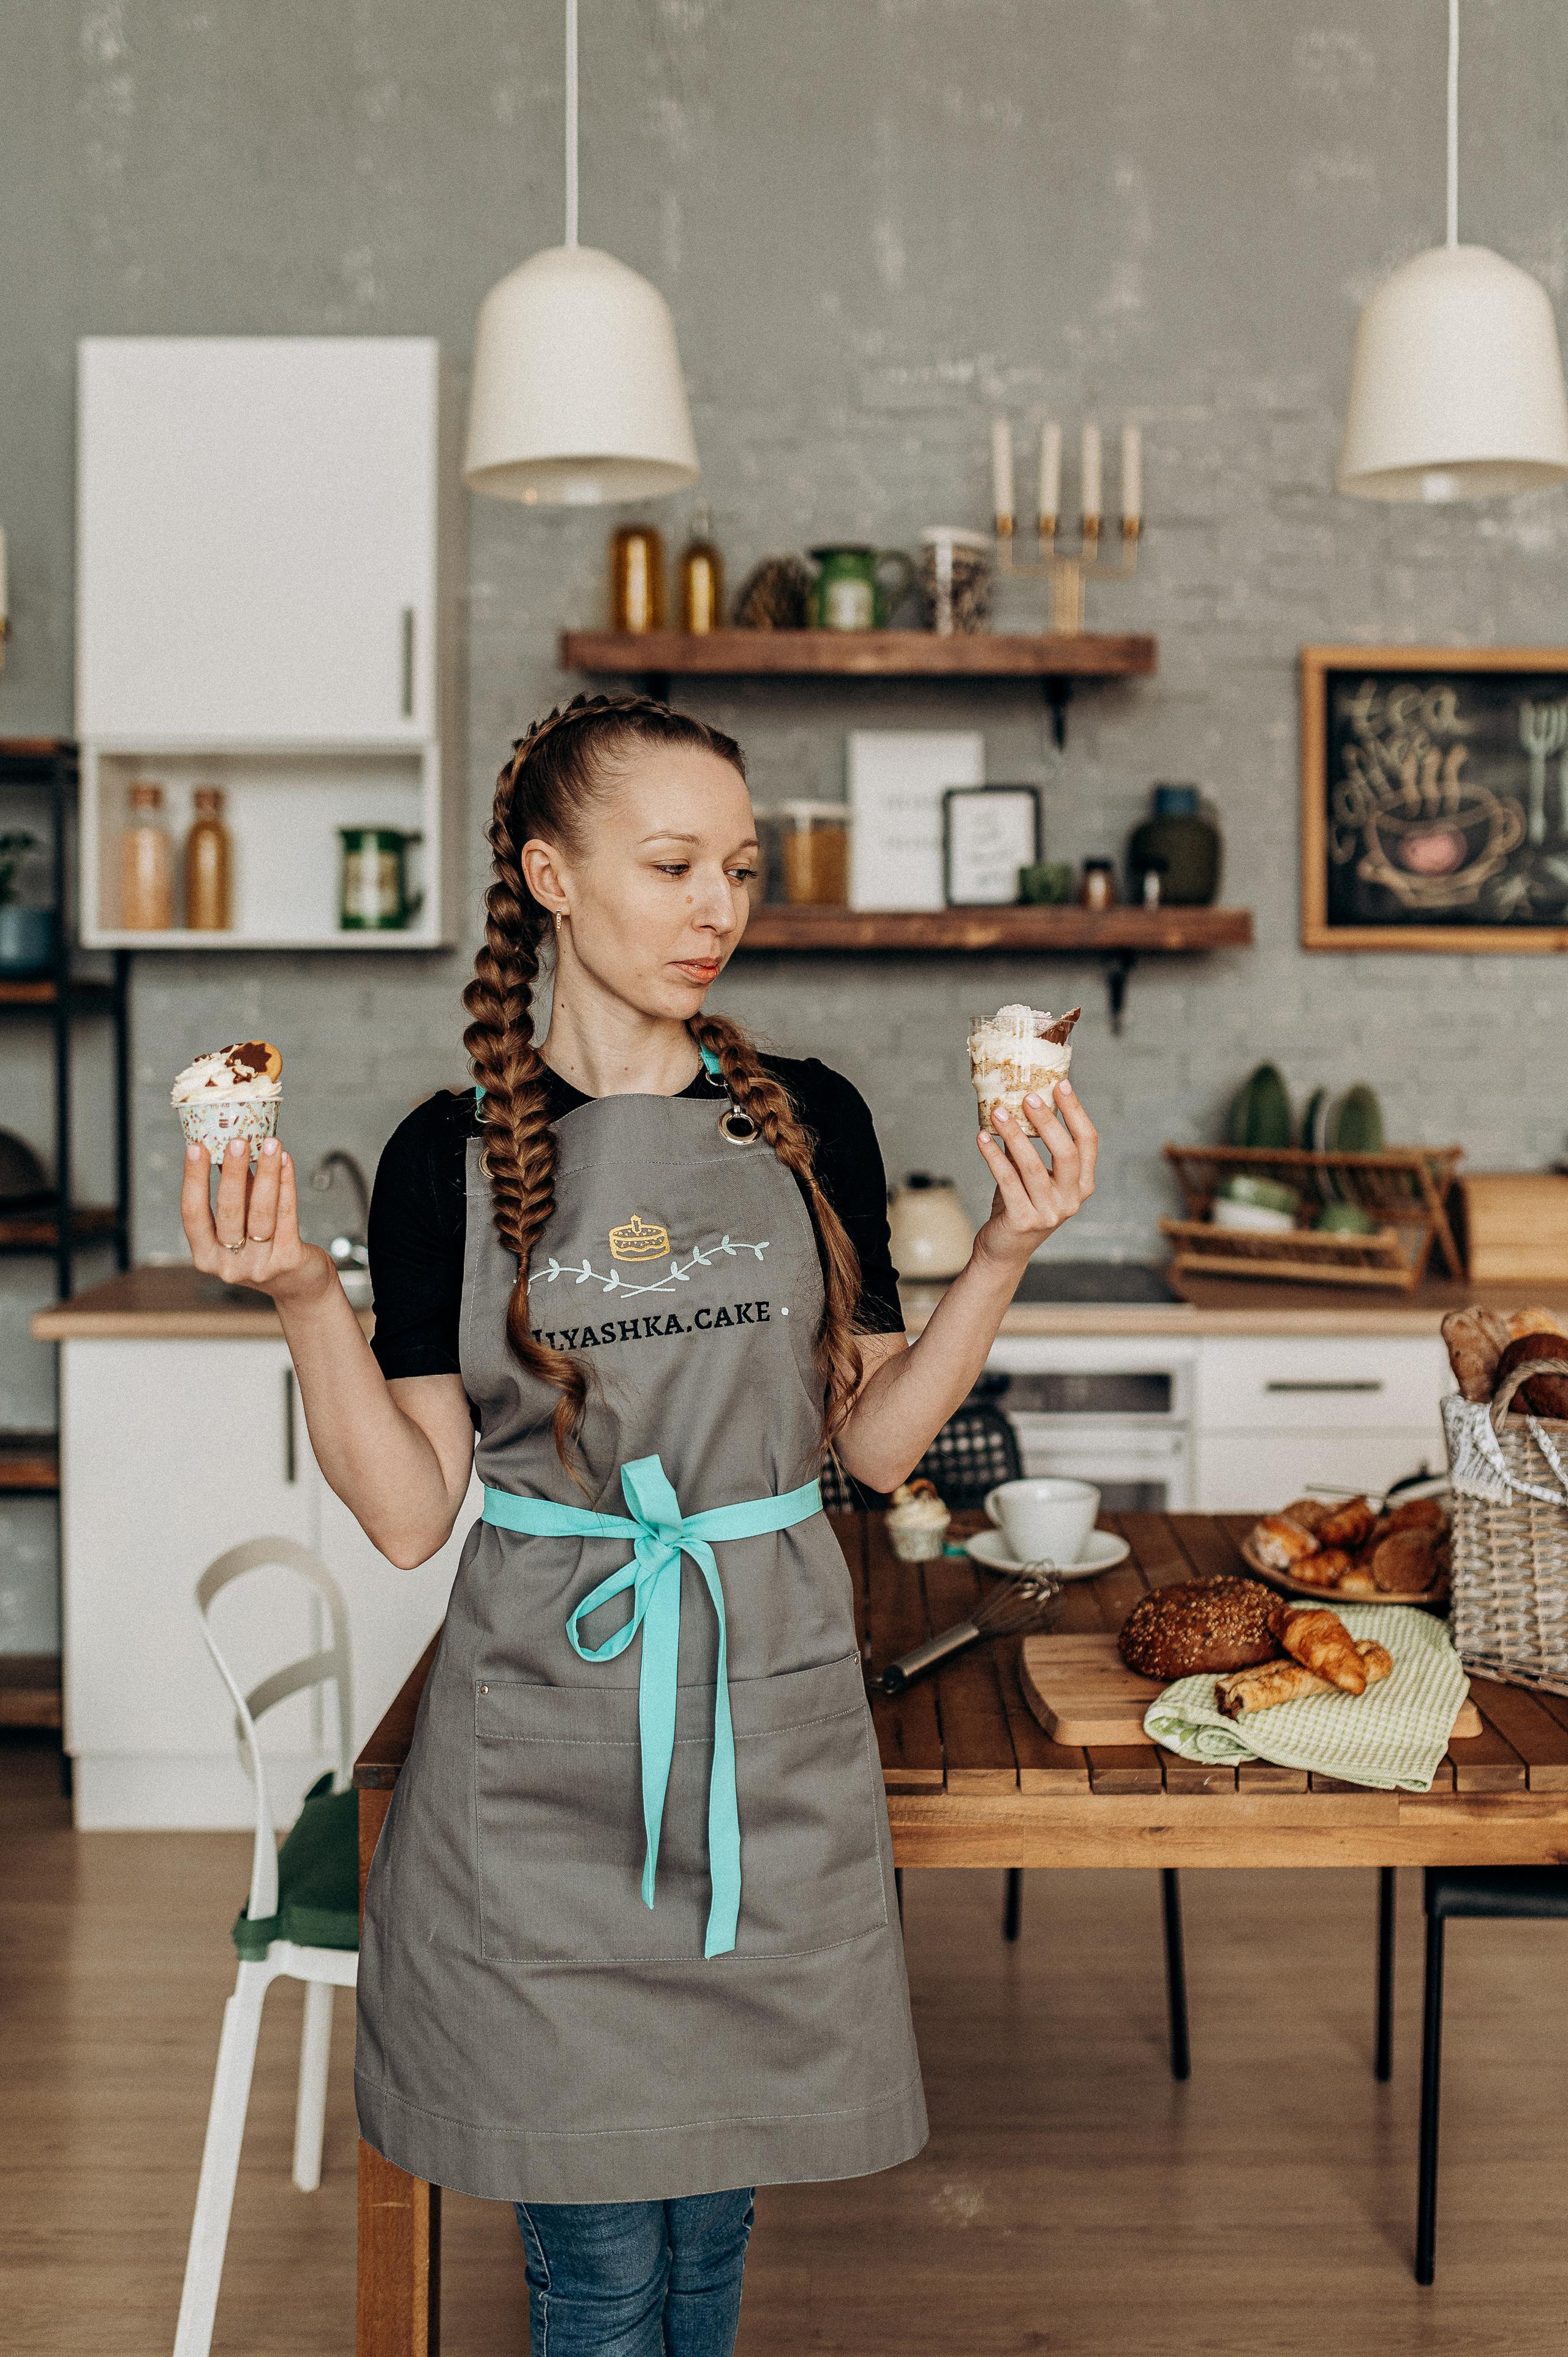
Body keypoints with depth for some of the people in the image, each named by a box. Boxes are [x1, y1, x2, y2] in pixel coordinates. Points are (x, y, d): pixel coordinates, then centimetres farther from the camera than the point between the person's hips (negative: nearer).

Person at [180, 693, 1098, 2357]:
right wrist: (303, 1300, -17)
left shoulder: (809, 1123, 3)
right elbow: (407, 1515, -5)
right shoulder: (452, 1155, -3)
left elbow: (877, 1439, 5)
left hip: (768, 1713, 2)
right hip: (545, 1734, -2)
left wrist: (1005, 1252, -6)